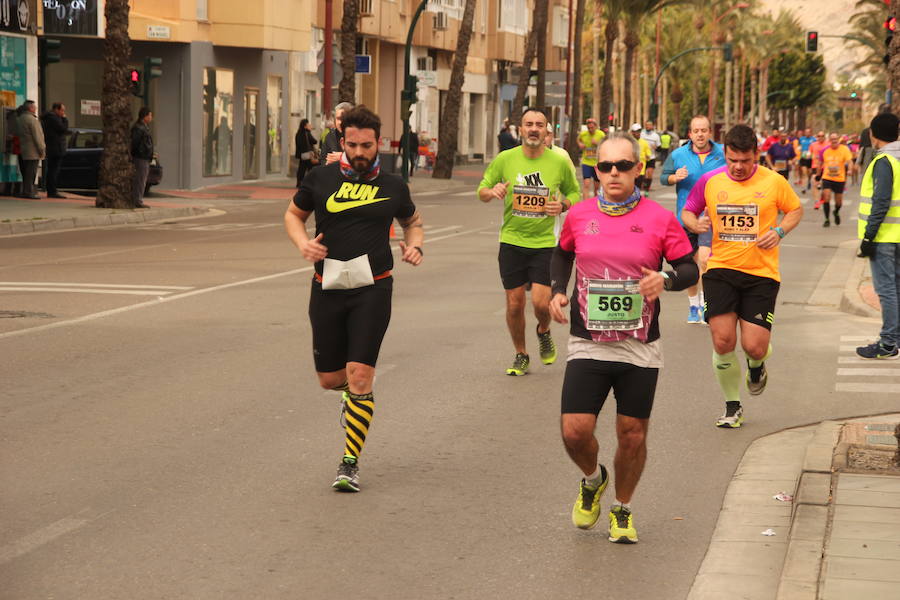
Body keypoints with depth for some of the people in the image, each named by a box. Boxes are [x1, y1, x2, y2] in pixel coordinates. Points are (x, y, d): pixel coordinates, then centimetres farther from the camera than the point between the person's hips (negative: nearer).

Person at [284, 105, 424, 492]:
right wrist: (302, 242, -5)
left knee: (360, 376, -11)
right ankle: (352, 390, 45)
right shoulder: (320, 178, 2)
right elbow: (293, 214, 16)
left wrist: (415, 244, 0)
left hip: (372, 289, -2)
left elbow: (412, 220, 22)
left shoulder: (392, 185, 4)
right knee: (329, 379, 7)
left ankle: (350, 463, -2)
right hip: (328, 288, 2)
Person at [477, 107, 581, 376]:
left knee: (541, 303, -11)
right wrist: (492, 191, -17)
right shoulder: (505, 159, -3)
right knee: (515, 305, 4)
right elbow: (482, 190, 7)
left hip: (545, 243, -1)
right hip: (512, 241, 1)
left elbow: (574, 193, 11)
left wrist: (563, 205, -10)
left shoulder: (560, 162, -3)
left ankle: (544, 332, 25)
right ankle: (521, 356, 26)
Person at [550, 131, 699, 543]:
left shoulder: (659, 219, -4)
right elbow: (563, 253, 22)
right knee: (574, 432, -9)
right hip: (588, 344, 1)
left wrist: (666, 280, -20)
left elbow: (690, 269, 1)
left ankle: (623, 510, 29)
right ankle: (592, 479, 25)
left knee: (633, 435, 5)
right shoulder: (578, 216, 2)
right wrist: (557, 290, 5)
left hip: (640, 347, -1)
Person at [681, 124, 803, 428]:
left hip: (761, 274, -1)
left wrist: (779, 231, -6)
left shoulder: (773, 181, -2)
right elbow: (687, 211, 15)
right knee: (722, 341, -9)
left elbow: (796, 210, 14)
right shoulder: (710, 181, 1)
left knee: (755, 346, -8)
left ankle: (756, 366, 33)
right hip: (721, 269, 1)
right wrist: (695, 223, -9)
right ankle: (732, 406, 12)